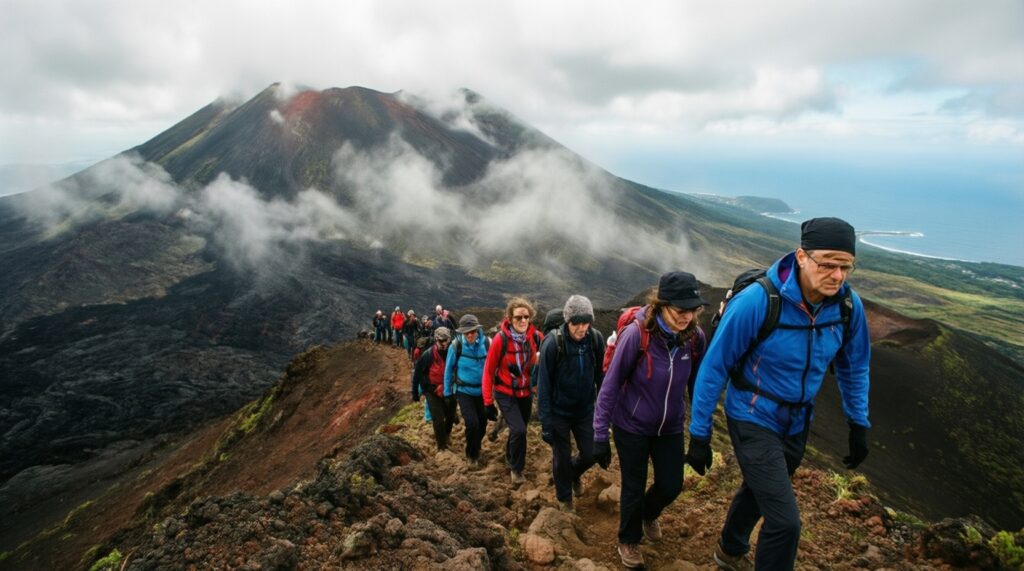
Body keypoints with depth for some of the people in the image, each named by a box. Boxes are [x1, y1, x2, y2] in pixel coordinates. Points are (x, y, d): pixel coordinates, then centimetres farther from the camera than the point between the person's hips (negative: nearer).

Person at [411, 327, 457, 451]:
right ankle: (442, 446, 13)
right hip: (432, 391, -2)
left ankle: (445, 435, 44)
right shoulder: (428, 355, -15)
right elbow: (417, 373, -5)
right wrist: (415, 393, 0)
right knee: (439, 420, -6)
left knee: (451, 417, 13)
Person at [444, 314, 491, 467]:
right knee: (472, 423, -14)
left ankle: (476, 450, 44)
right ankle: (472, 455, 13)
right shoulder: (457, 345, -16)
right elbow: (449, 369, -4)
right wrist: (447, 392, 1)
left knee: (482, 423, 14)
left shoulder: (487, 343, -15)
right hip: (464, 391, -2)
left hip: (483, 391, 2)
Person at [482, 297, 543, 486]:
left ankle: (510, 458, 47)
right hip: (505, 393, -4)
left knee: (519, 430, 17)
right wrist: (488, 402, -12)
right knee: (519, 430, -17)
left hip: (526, 392, 4)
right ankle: (516, 469, 9)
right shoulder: (501, 339, -21)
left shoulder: (535, 336, -12)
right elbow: (488, 371, -13)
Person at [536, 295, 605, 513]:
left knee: (590, 455, 10)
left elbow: (601, 376, -1)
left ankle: (575, 473, 46)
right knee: (562, 458, 11)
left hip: (585, 410, 3)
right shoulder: (553, 343, -22)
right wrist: (545, 419, -15)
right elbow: (543, 384, -16)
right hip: (559, 412, -3)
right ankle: (564, 499, 37)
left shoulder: (596, 339, -12)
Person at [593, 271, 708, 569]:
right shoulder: (636, 333, -28)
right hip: (632, 427, -4)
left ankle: (648, 514, 50)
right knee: (634, 488, 10)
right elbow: (610, 385, -21)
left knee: (672, 485, 14)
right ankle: (629, 541, 40)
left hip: (670, 427, 4)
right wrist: (600, 435, -18)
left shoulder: (695, 336, -15)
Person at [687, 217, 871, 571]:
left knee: (758, 491, 27)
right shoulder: (757, 301, -29)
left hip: (797, 423, 6)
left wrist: (859, 426, 9)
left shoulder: (848, 305, -13)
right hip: (753, 420, -6)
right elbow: (714, 368, -21)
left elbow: (854, 367, 6)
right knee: (785, 521, -10)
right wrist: (699, 435, -16)